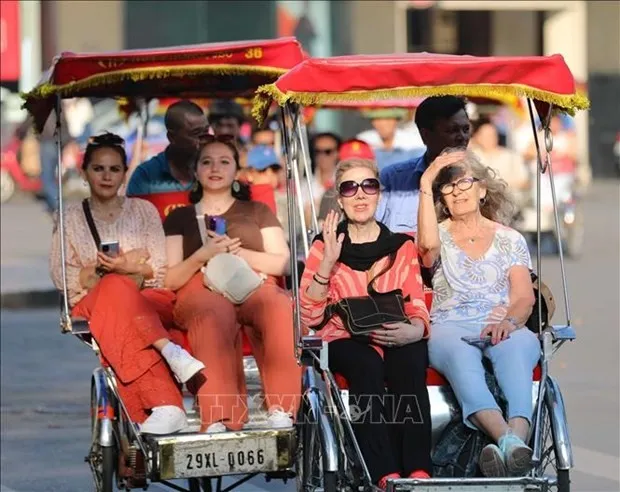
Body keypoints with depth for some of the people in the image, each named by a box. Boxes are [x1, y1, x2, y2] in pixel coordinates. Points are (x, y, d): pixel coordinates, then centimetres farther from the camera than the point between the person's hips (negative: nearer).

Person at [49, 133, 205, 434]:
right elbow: (62, 277, 5)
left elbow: (161, 271, 8)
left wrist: (129, 267, -13)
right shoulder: (72, 218, 16)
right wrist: (109, 268, -6)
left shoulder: (143, 210, 18)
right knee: (114, 288, -39)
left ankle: (164, 409, -53)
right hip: (92, 305, 0)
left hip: (150, 300, 0)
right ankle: (169, 351, -55)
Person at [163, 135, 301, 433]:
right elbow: (169, 280, 13)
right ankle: (218, 420, -58)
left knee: (281, 309, -38)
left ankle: (282, 411, -49)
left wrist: (237, 252, -3)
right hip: (202, 291, -1)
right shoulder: (180, 218, 26)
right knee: (214, 315, -42)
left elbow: (282, 263, 12)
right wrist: (202, 256, -6)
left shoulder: (258, 212, 28)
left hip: (255, 286, 1)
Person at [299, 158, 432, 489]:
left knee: (408, 365, -34)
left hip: (398, 341, 1)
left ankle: (419, 471, -41)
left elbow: (418, 312, 4)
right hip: (345, 340, -1)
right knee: (367, 365, -36)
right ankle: (386, 475, -44)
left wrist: (410, 332, -20)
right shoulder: (325, 247, 8)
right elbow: (310, 317, -2)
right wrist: (328, 262, -14)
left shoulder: (402, 247, 12)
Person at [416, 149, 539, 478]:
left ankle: (516, 436, -62)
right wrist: (425, 186, -5)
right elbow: (428, 244, -9)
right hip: (450, 328, -1)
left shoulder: (509, 240, 21)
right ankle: (510, 440, -63)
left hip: (503, 328, 1)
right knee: (459, 353, -39)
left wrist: (508, 321, -14)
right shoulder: (439, 236, 19)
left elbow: (524, 297, 8)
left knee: (515, 345, -38)